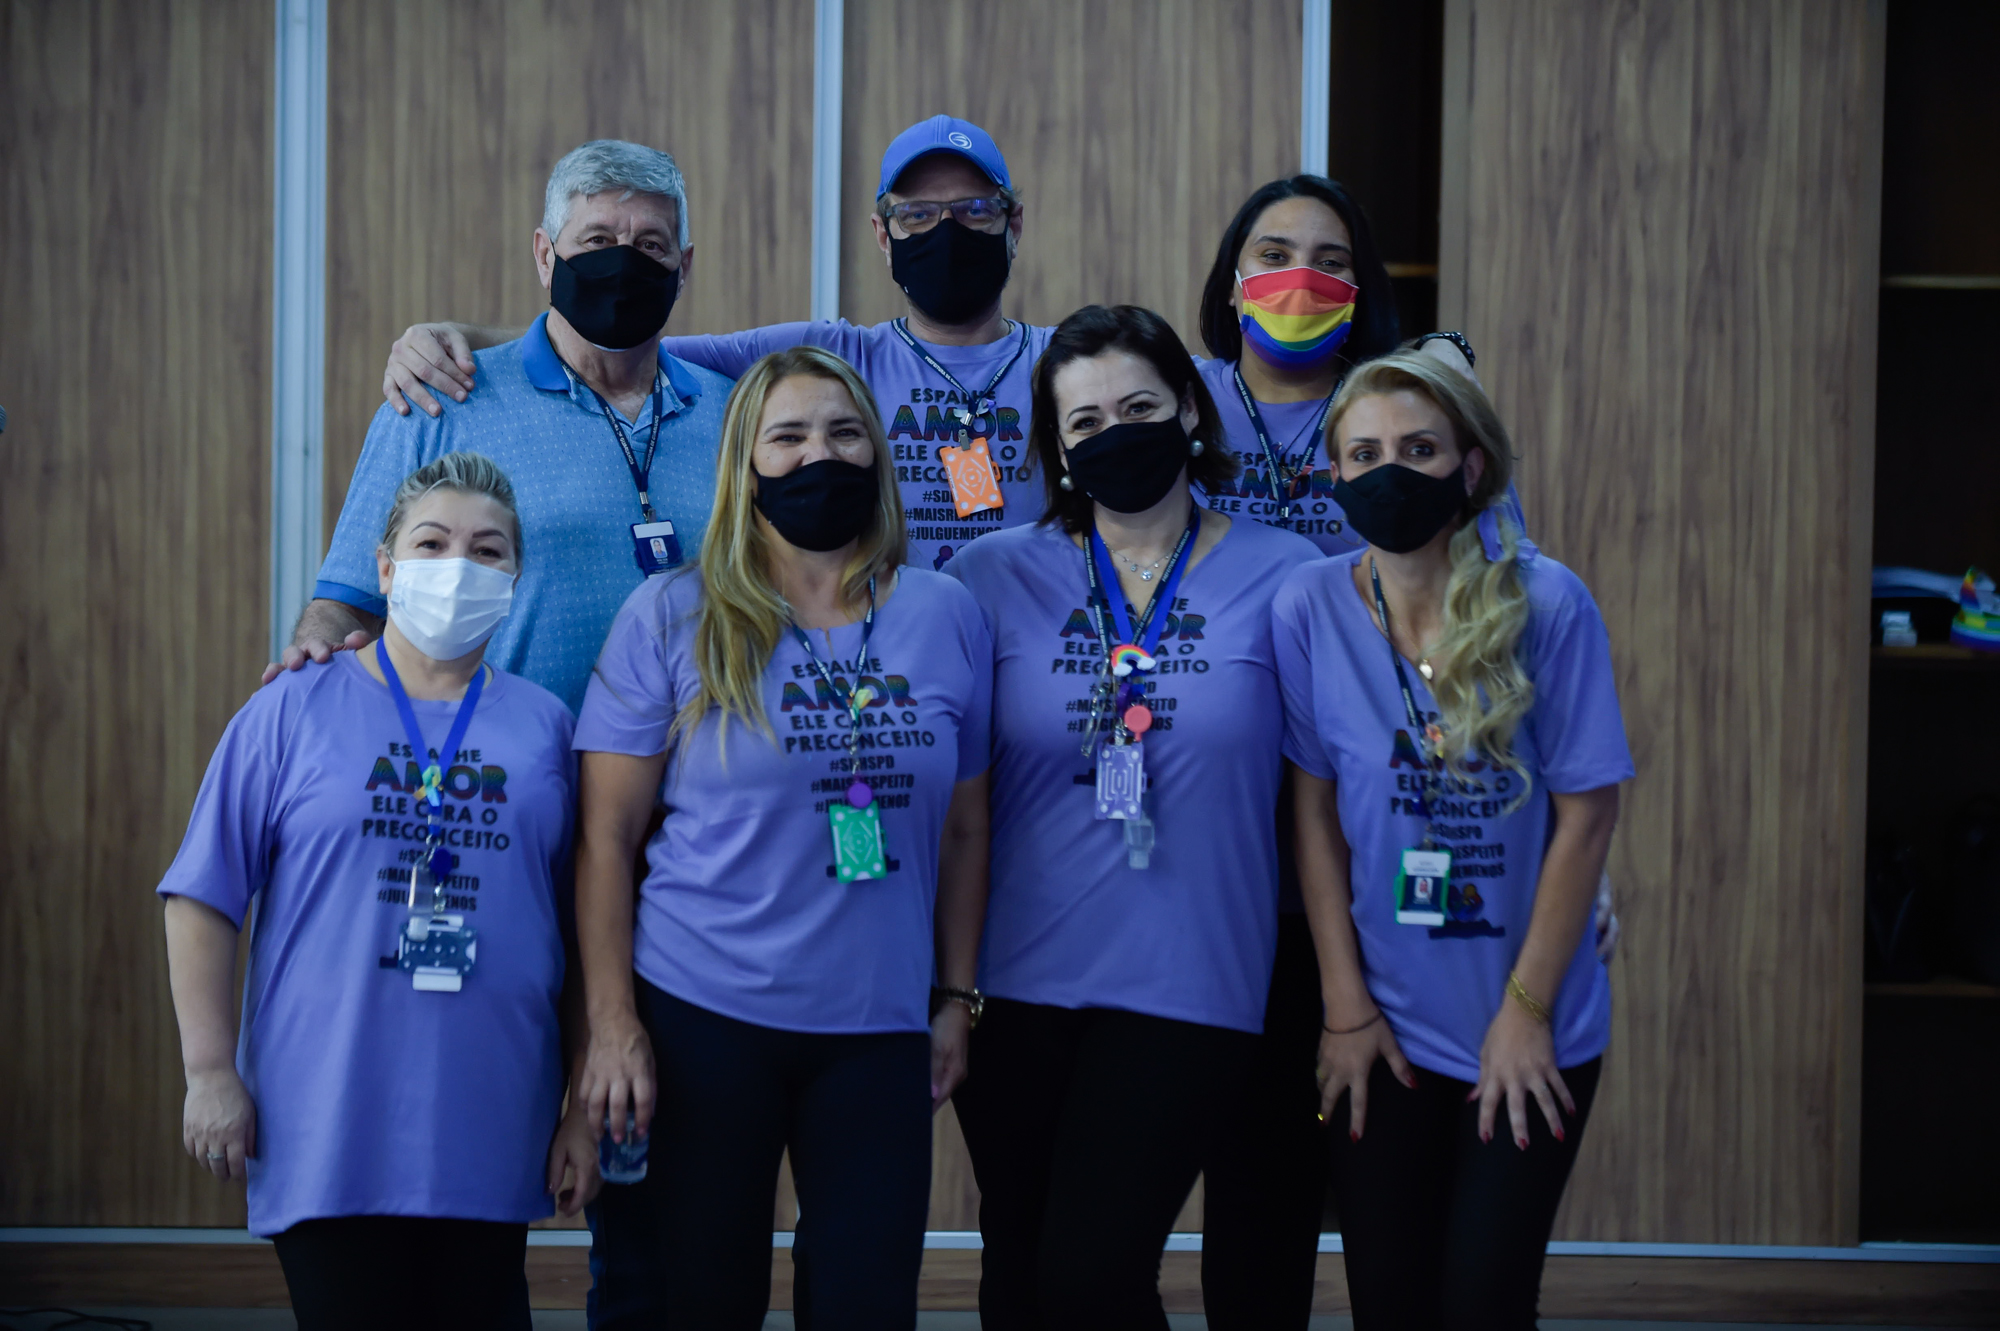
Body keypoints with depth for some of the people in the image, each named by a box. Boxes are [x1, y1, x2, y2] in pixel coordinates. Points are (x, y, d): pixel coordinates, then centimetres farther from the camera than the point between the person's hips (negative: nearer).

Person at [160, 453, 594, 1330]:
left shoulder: (545, 729, 7)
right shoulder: (294, 713, 1)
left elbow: (586, 938, 9)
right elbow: (203, 901, 0)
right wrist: (210, 1071, -5)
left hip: (489, 1143, 2)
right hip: (329, 1133, -2)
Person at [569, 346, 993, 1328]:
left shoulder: (948, 618, 5)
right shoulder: (670, 619, -2)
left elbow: (962, 829, 11)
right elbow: (606, 838, -3)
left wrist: (958, 999, 8)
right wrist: (612, 1023, -9)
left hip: (881, 1030, 2)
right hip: (698, 1017, -2)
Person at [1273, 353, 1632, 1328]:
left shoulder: (1547, 606, -12)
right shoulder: (1309, 609, -7)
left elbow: (1586, 814, -7)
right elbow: (1315, 815, -1)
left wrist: (1527, 1008, -7)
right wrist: (1346, 1005, -2)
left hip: (1530, 1035, -1)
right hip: (1386, 1029, 1)